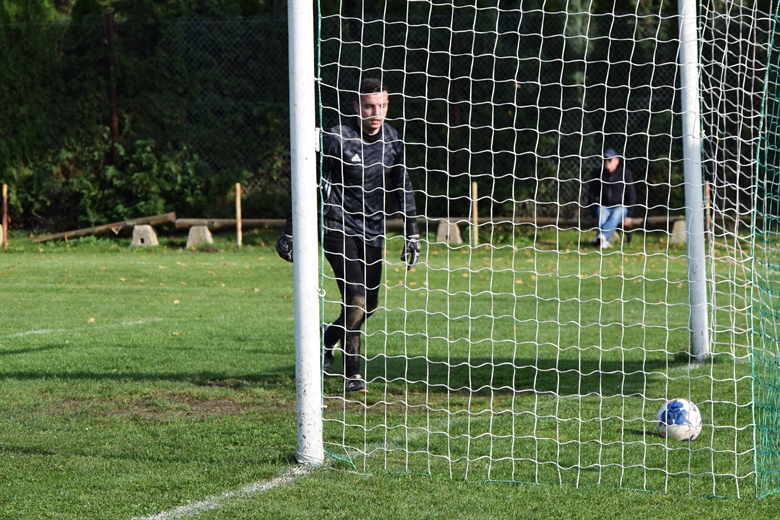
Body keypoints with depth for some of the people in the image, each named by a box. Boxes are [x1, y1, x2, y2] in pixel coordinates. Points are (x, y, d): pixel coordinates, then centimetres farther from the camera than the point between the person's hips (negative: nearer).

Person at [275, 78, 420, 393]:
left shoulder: (393, 140, 3)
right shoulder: (337, 139, -14)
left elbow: (403, 187, 13)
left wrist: (412, 233, 10)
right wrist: (289, 232, -6)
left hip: (372, 231, 6)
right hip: (338, 226, -6)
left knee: (369, 304, 6)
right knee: (357, 299, -16)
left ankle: (328, 339, 34)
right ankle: (352, 372, 0)